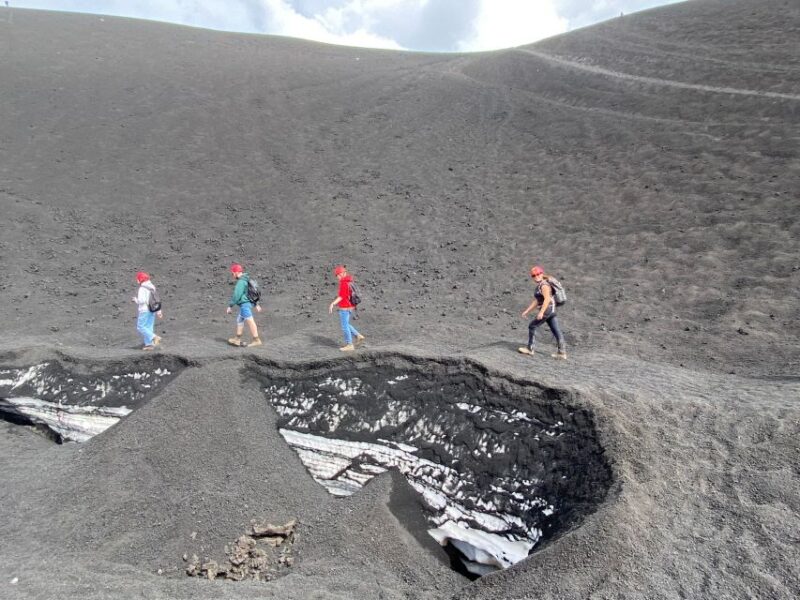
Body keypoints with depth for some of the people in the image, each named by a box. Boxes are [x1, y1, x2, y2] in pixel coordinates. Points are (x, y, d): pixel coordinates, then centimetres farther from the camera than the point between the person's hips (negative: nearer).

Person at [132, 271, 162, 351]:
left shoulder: (142, 289, -16)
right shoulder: (152, 287, 9)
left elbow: (141, 301, -23)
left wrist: (135, 299, 0)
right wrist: (159, 311, 15)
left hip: (145, 310, -8)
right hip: (152, 310, 8)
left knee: (140, 327, 0)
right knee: (149, 327, 11)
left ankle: (155, 337, -14)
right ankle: (149, 344, 11)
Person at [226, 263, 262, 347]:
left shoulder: (241, 282, -17)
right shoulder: (247, 280, 15)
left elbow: (236, 295, -20)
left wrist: (230, 306, -15)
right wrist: (257, 304, 23)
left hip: (244, 304, -11)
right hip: (248, 303, 11)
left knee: (250, 322, -7)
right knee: (239, 320, 19)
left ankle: (256, 340, -5)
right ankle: (237, 339, 27)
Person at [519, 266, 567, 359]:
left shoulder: (544, 285, -13)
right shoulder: (539, 286, 18)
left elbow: (547, 299, -24)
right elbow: (536, 301, 23)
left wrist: (541, 312, -31)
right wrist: (527, 311, 21)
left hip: (547, 309, -10)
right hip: (551, 310, 10)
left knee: (532, 326, 1)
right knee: (556, 330, 6)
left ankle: (530, 348, 10)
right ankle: (562, 352, 6)